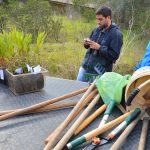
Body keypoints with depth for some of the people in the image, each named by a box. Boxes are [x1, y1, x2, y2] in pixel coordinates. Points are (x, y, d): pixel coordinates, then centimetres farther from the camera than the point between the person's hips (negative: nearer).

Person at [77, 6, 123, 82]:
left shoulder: (116, 34, -12)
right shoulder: (97, 29, 7)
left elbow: (114, 55, -18)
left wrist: (99, 47, -22)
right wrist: (86, 43, -4)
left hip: (99, 72, -6)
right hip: (85, 67, 7)